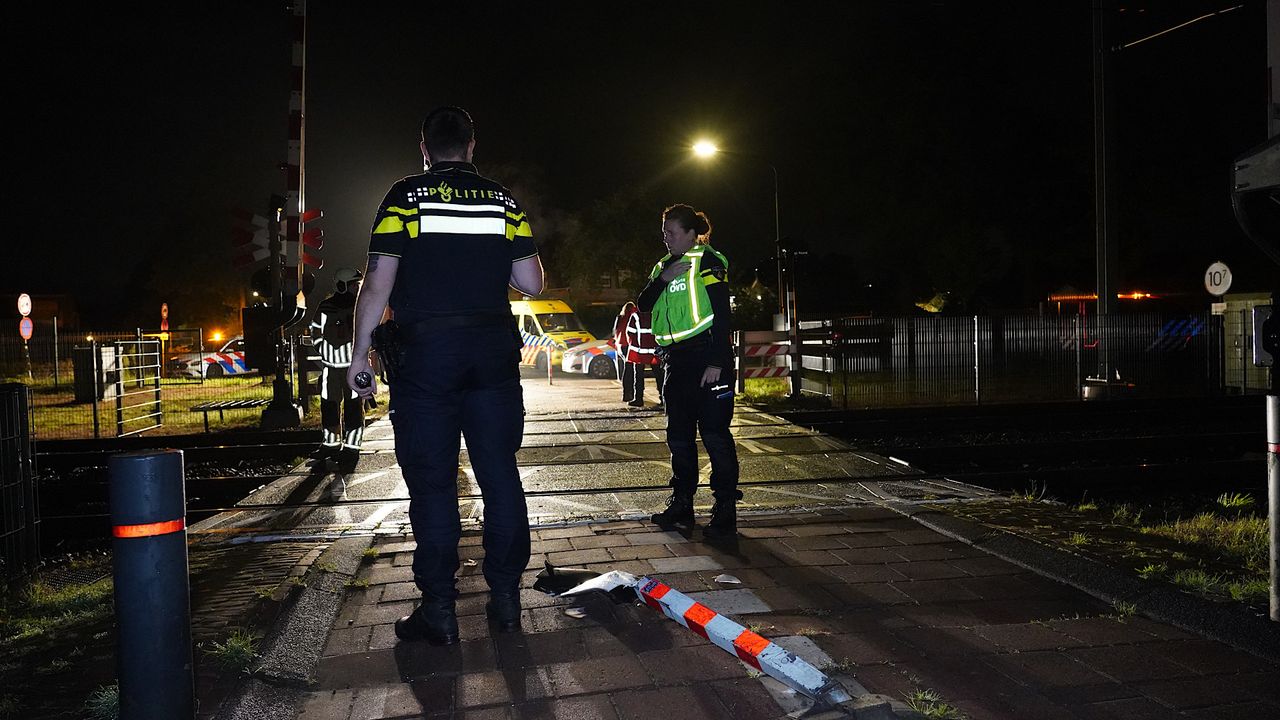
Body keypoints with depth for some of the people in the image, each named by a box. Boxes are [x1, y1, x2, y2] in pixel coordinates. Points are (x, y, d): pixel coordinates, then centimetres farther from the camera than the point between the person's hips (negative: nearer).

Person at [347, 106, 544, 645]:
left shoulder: (404, 197, 0)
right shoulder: (504, 201, 7)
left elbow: (378, 284, -6)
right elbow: (531, 283, 6)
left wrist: (360, 355, 1)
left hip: (426, 351, -2)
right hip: (493, 351, 3)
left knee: (432, 482, 3)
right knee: (500, 474, 8)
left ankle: (439, 611, 8)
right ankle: (506, 599, 14)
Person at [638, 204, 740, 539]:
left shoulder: (708, 262, -5)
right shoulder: (664, 266, 18)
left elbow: (721, 314, -12)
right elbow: (644, 304, 8)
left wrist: (717, 362, -18)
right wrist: (663, 279, -8)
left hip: (706, 357, -8)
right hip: (676, 361, 8)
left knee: (714, 433, -7)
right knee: (678, 434, 11)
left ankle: (726, 511, -2)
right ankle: (682, 504, 21)